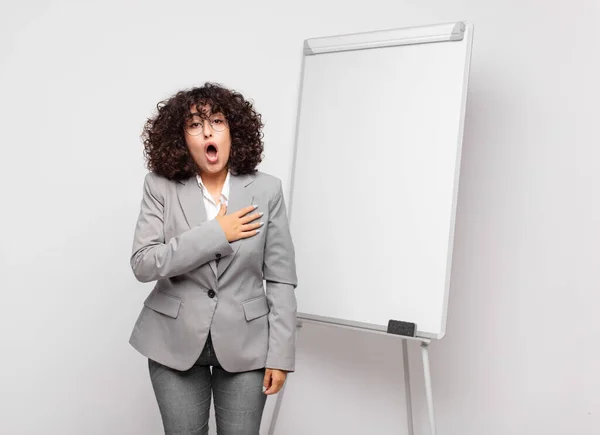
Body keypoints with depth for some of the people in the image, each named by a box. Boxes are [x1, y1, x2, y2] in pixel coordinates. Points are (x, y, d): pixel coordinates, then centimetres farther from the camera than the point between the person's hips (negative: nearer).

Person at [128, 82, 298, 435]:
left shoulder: (266, 189, -5)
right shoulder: (161, 187, -5)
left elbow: (281, 279, -4)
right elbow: (143, 264, -14)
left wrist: (280, 354, -6)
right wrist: (215, 233, -20)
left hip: (245, 345, 0)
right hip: (176, 341, 0)